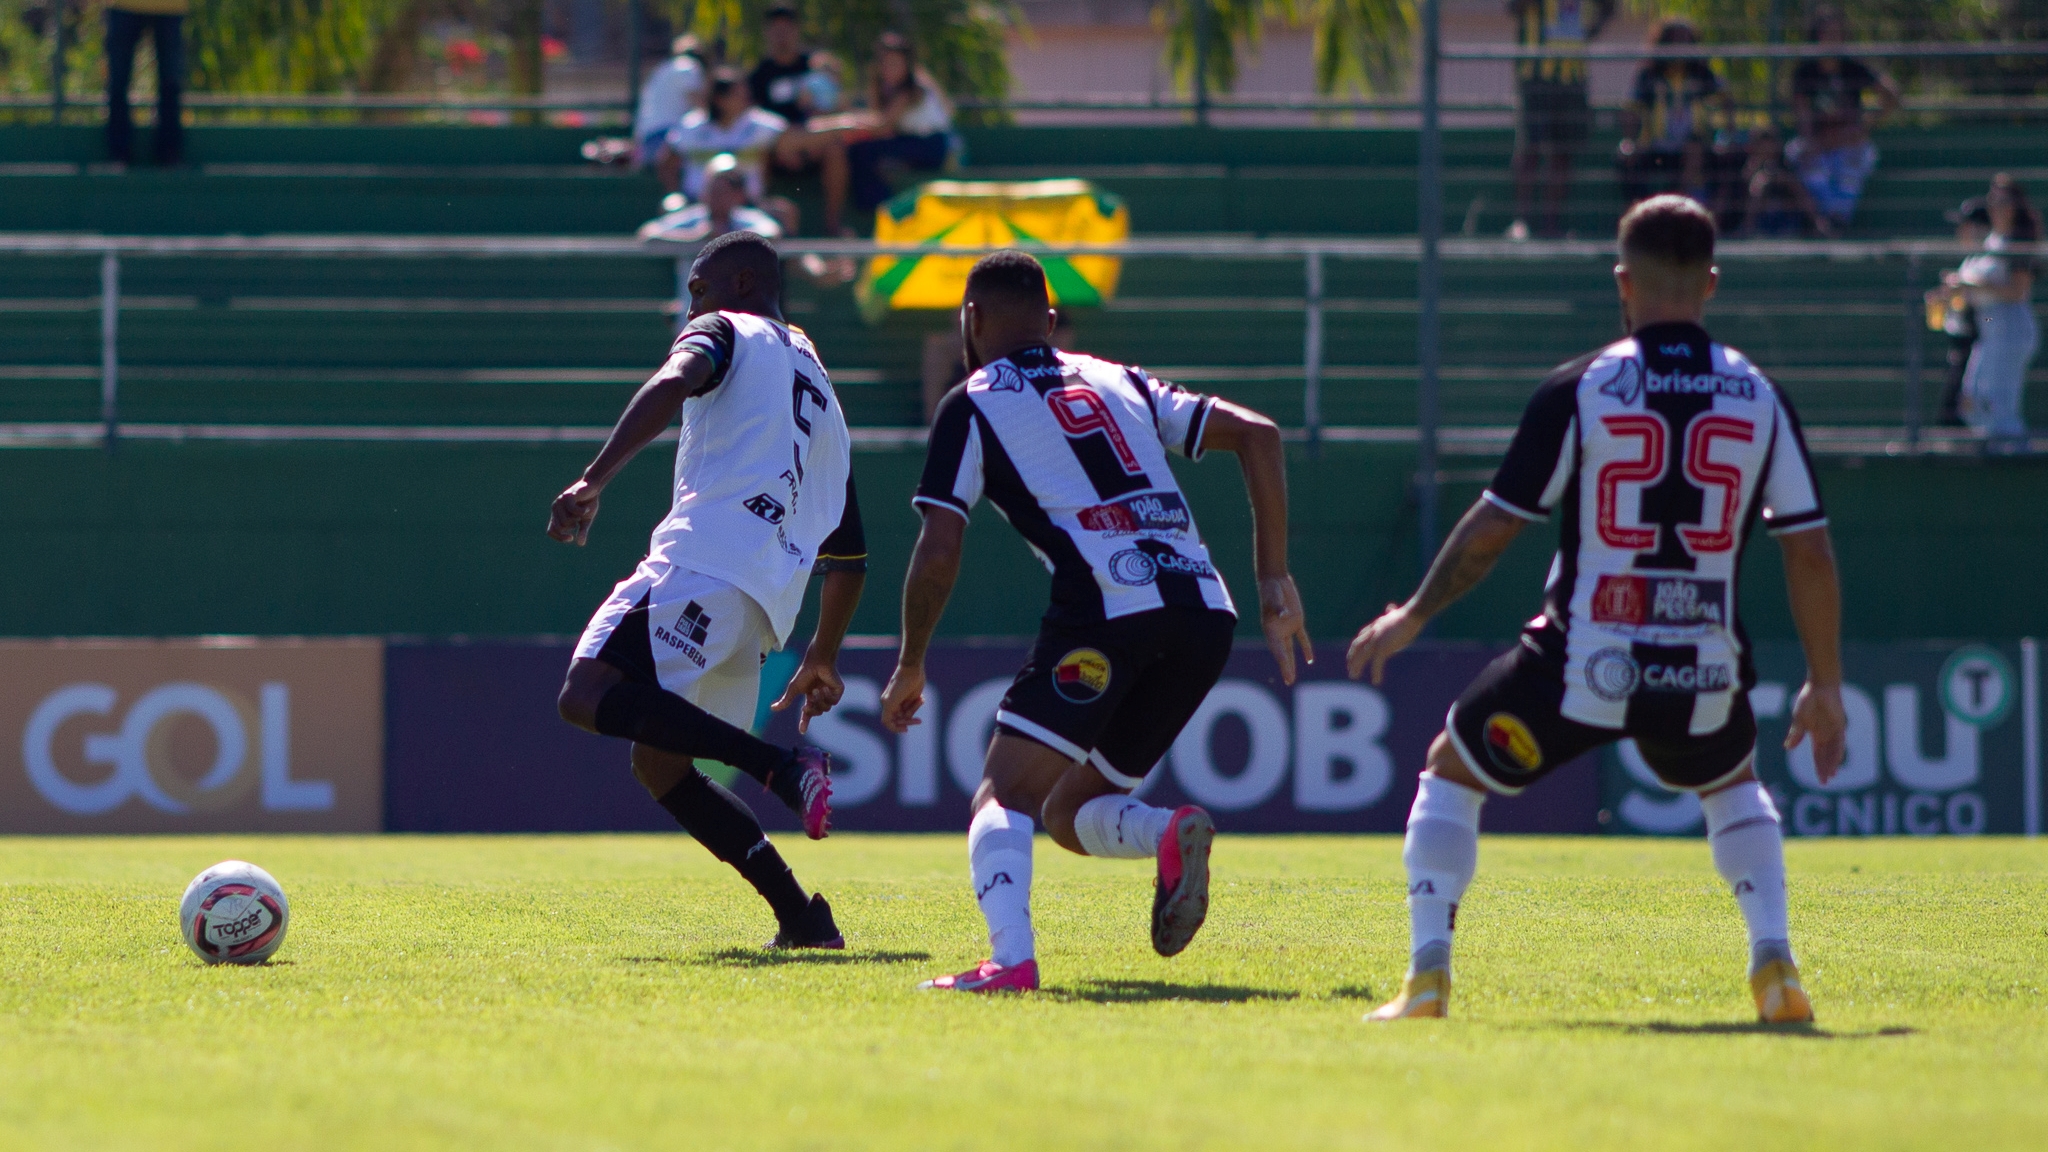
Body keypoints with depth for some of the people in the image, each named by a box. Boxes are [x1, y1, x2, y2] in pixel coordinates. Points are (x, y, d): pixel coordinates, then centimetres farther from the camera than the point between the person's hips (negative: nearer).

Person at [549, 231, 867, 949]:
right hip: (764, 608, 8)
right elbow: (849, 560, 35)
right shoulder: (823, 396, 34)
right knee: (658, 763, 15)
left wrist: (594, 480, -22)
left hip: (705, 555, -8)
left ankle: (778, 766, -32)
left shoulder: (726, 332, 13)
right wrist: (822, 662, 45)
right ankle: (801, 918, 6)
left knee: (589, 695, -22)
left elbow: (672, 384, -13)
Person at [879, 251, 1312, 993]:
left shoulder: (973, 407, 9)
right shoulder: (1117, 382, 25)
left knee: (1003, 798, -4)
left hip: (1108, 608, -6)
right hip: (1203, 611, 6)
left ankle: (1011, 958, -29)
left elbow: (938, 555, 1)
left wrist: (910, 668, 15)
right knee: (1070, 812, 17)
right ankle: (1173, 834, -14)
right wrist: (1274, 578, 18)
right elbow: (1256, 433, 18)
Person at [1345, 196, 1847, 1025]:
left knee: (1451, 771, 20)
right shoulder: (1757, 398, 1)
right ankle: (1772, 960, 13)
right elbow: (1809, 552, 2)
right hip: (1702, 676, 3)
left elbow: (1491, 528, -3)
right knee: (1732, 786, 34)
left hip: (1582, 668, -3)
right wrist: (1825, 686, 12)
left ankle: (1428, 973, 5)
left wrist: (1412, 617, 12)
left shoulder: (1580, 390, -5)